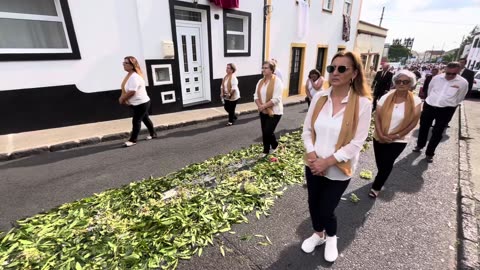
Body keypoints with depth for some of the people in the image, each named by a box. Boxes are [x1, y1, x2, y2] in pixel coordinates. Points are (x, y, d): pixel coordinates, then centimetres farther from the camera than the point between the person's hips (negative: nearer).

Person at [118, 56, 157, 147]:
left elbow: (132, 92, -27)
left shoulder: (134, 76, -23)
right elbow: (125, 89, 18)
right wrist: (123, 98, 3)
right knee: (145, 118, 19)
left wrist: (122, 99, -14)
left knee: (136, 121, -5)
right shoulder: (129, 75, 11)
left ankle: (133, 140, 5)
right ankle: (153, 133, 33)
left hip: (141, 103, -11)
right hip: (137, 103, 11)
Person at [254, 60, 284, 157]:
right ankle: (266, 150, 27)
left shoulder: (277, 81, -14)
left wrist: (263, 106, -22)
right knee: (264, 132, 11)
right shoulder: (260, 81, 6)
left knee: (268, 131, -7)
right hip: (263, 112, 6)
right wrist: (259, 105, -14)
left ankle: (274, 145, 24)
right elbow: (256, 96, 5)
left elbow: (276, 99, -22)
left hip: (274, 112, -6)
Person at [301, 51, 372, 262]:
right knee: (313, 204, 18)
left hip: (338, 170, -3)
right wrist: (312, 155, -13)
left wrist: (327, 161, -19)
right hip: (313, 165, 4)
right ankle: (318, 234, 49)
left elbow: (356, 143, -16)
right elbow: (307, 130, 0)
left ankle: (331, 237, 45)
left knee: (326, 210, 9)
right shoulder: (319, 98, -4)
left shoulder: (363, 103, -14)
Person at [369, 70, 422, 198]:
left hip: (399, 140, -1)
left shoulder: (416, 101, -9)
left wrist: (396, 136, -12)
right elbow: (377, 116, -7)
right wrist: (380, 134, -16)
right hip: (380, 137, 2)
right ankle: (380, 181, 40)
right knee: (380, 163, 12)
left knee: (386, 164, 2)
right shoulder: (386, 97, -6)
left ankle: (376, 187, 23)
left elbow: (413, 122, -7)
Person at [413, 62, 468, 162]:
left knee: (437, 133, 3)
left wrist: (449, 104, 16)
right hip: (429, 106, 2)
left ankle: (429, 153, 17)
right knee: (423, 128, 15)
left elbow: (459, 98, 8)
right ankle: (420, 145, 37)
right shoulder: (436, 78, -3)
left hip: (446, 110, -2)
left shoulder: (463, 83, -7)